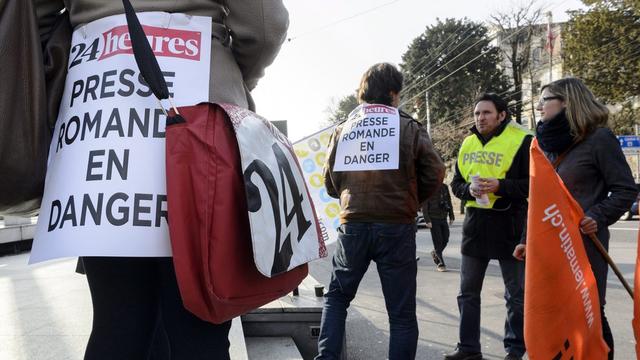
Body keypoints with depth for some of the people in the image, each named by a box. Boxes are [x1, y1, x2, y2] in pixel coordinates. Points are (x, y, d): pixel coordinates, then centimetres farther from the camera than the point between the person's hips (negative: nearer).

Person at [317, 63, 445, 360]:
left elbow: (330, 182, 6)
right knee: (401, 311, 8)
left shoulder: (343, 129, 5)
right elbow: (434, 174, -1)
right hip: (397, 226, -2)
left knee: (336, 296, 20)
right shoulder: (409, 128, -1)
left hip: (353, 224, 2)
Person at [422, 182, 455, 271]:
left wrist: (451, 216, 10)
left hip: (443, 218, 6)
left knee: (445, 240, 6)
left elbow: (449, 202, 16)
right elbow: (424, 206, -9)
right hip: (433, 220, -5)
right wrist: (427, 220, -14)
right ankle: (440, 264, 6)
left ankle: (435, 253, 33)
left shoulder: (445, 187, 9)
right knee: (438, 241, -4)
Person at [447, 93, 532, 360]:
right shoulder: (468, 144, 11)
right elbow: (456, 183, 13)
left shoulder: (521, 140, -8)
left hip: (509, 225, -5)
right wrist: (469, 189, -9)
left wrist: (500, 186, -23)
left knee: (516, 295, 8)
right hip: (475, 224, 6)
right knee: (468, 292, 11)